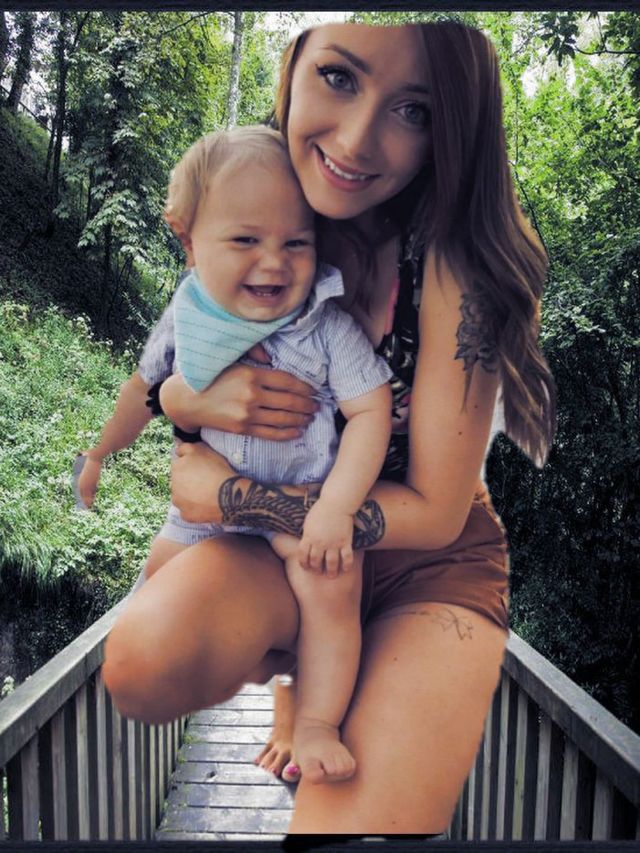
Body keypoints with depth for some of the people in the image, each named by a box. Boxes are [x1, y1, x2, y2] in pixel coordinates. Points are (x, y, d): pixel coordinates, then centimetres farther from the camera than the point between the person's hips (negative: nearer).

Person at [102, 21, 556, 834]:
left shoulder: (453, 264, -21)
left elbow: (435, 512, -19)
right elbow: (168, 381, 5)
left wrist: (229, 493, -18)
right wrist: (196, 395, -20)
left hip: (432, 562, -3)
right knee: (144, 660, -26)